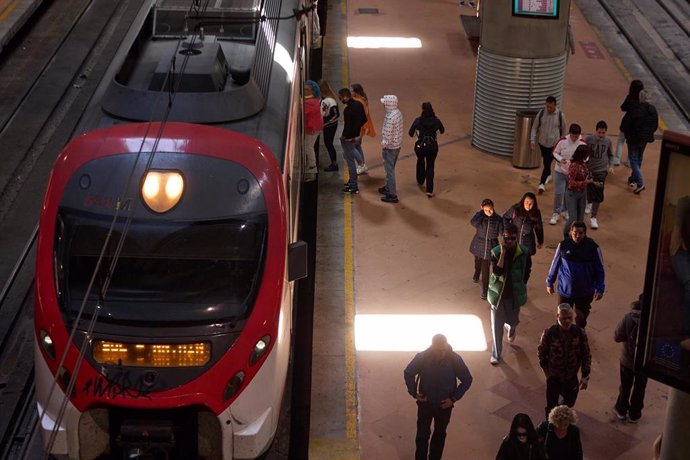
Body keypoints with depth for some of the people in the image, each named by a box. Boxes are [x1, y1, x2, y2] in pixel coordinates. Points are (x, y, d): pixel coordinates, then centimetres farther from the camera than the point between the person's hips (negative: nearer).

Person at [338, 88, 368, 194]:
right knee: (348, 156, 26)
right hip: (357, 136, 9)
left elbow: (347, 127, -28)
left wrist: (343, 136, -11)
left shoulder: (348, 110, -27)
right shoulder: (358, 104, 0)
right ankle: (352, 180, 35)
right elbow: (364, 119, 9)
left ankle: (354, 187, 10)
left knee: (350, 161, 2)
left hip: (349, 138, -9)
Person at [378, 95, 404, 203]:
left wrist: (383, 146, -13)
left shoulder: (390, 117, -28)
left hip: (390, 147, -9)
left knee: (389, 169, 1)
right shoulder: (398, 112, 2)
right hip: (397, 145, 9)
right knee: (390, 168, 25)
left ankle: (392, 195, 7)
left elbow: (388, 134, -24)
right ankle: (388, 187, 41)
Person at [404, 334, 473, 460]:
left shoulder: (455, 359, -22)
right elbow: (408, 373, -4)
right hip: (425, 402, -1)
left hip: (445, 404, 1)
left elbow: (467, 380, -8)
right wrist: (414, 393, -7)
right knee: (422, 435, 5)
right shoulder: (422, 357, -22)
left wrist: (454, 398, -11)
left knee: (439, 435, 18)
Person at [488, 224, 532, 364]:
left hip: (514, 294, 1)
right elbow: (496, 272, -26)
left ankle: (512, 331, 58)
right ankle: (496, 354, 17)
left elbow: (527, 271, 5)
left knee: (513, 320, 20)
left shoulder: (524, 252, -11)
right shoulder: (496, 252, -14)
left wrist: (520, 285, 5)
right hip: (498, 293, -1)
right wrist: (503, 254, -31)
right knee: (496, 325, 3)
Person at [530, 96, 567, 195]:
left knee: (547, 163, -10)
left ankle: (542, 183, -8)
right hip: (542, 142, 3)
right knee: (546, 162, 21)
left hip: (554, 144, -3)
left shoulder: (560, 115, -12)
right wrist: (532, 140, -9)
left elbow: (563, 130, 2)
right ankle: (548, 175, 47)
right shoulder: (541, 113, -8)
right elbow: (535, 127, -1)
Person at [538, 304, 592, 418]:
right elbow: (541, 351, -3)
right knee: (551, 405, 12)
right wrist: (545, 368, 3)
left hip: (572, 377, 2)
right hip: (553, 377, -2)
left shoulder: (580, 333, -17)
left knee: (569, 402, 23)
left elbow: (586, 355, -6)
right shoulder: (549, 333, -22)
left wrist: (585, 376, -7)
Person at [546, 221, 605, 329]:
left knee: (581, 319, 14)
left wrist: (600, 289, -7)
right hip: (565, 290, 0)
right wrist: (549, 282, 9)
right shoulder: (563, 245, -10)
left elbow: (599, 269, -3)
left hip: (585, 292, 0)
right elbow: (555, 264, 3)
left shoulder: (593, 247, -12)